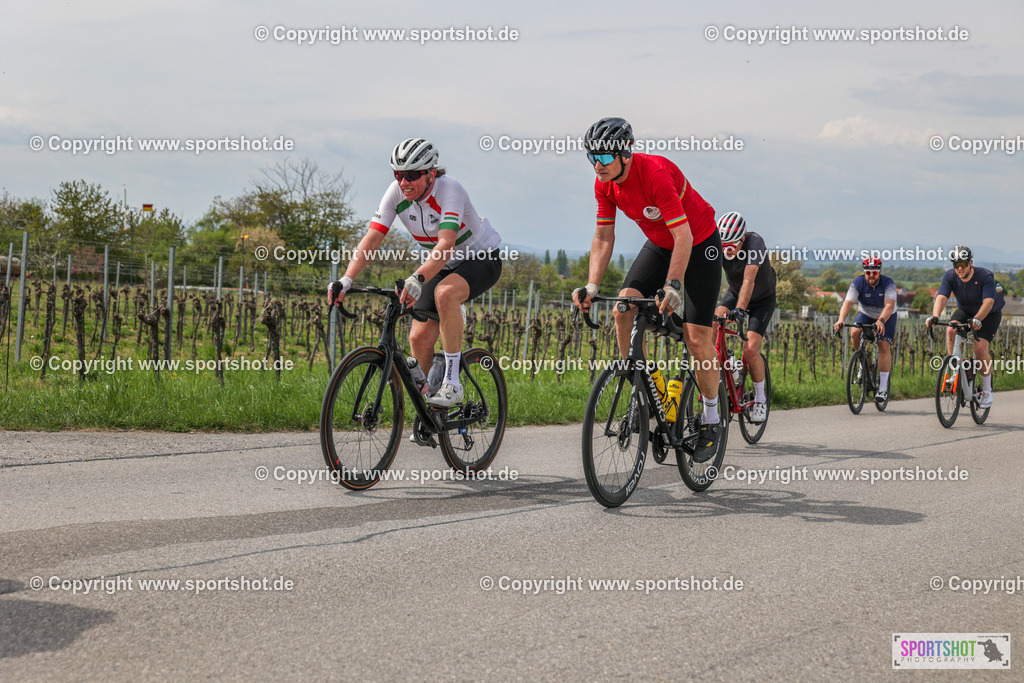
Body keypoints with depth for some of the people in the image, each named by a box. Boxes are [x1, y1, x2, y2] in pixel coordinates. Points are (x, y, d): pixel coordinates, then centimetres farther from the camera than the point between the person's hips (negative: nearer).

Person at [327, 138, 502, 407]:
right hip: (443, 267, 6)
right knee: (419, 338, -7)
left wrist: (417, 279, -58)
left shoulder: (449, 190, -31)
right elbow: (371, 239, -19)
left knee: (445, 293, -38)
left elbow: (446, 245, -43)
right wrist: (346, 280, -33)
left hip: (481, 259, -6)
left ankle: (452, 382, -30)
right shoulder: (396, 193, -15)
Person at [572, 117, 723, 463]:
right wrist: (591, 286, -18)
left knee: (696, 337, -11)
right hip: (659, 245, 6)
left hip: (699, 244, -6)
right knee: (624, 308, -17)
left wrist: (673, 286, -44)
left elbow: (683, 236, -35)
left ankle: (711, 421, 7)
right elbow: (603, 236, -6)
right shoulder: (604, 184, -13)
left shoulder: (656, 172, -33)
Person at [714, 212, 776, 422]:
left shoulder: (754, 242, -32)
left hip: (762, 299, -4)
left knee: (750, 350, -19)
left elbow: (748, 281, -42)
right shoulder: (718, 247, -21)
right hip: (734, 294, 4)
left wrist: (740, 310, -54)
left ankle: (760, 398, 2)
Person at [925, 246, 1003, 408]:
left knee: (980, 348, -22)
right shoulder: (950, 276, -21)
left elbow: (988, 302, -43)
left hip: (990, 314, -3)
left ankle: (987, 390, -3)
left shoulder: (985, 276, -30)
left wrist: (977, 319, -61)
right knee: (951, 331, -29)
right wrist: (935, 316, -53)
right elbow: (941, 297, -33)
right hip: (965, 310, 3)